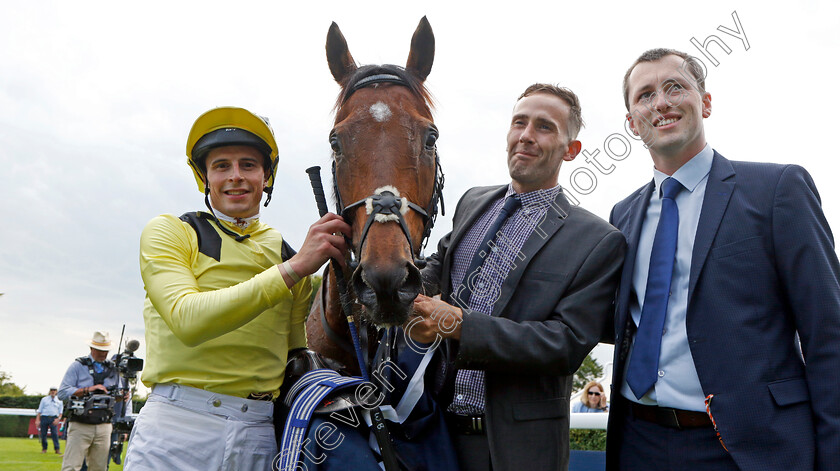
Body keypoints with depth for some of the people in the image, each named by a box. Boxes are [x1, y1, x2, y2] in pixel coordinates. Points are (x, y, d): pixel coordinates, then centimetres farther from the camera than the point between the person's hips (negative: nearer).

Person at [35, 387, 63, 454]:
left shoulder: (59, 401, 13)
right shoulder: (44, 399, 13)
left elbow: (60, 412, 9)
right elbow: (39, 410, 10)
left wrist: (58, 419, -9)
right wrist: (37, 420, 1)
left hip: (54, 419, -1)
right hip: (44, 417, 1)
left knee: (55, 433, -11)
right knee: (43, 434, 0)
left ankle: (57, 449, -12)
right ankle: (44, 449, 15)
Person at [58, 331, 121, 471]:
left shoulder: (112, 369, 16)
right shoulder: (78, 366, 5)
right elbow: (62, 392, -5)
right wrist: (88, 390, -13)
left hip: (103, 427, 3)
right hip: (80, 426, -3)